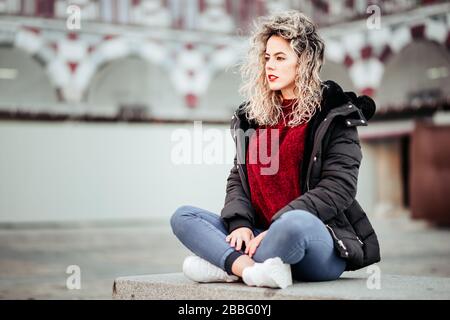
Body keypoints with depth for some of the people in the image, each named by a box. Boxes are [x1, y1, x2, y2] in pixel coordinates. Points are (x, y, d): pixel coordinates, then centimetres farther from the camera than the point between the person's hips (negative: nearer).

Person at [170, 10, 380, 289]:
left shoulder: (336, 116, 0)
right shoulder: (253, 115, 17)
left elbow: (338, 189, -10)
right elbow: (237, 178, 12)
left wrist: (275, 227, -19)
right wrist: (241, 223, -10)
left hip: (322, 247, -6)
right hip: (259, 236, 6)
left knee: (295, 222, -41)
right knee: (183, 216, -11)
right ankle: (252, 268, -34)